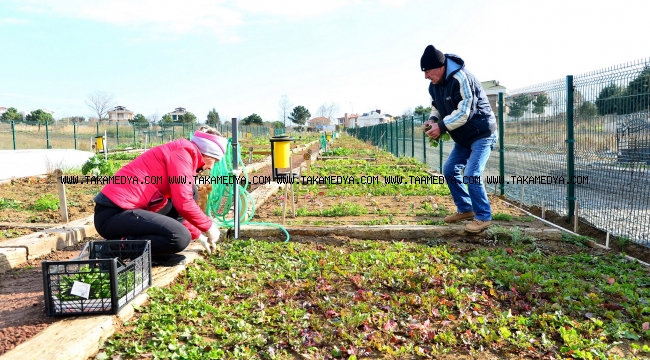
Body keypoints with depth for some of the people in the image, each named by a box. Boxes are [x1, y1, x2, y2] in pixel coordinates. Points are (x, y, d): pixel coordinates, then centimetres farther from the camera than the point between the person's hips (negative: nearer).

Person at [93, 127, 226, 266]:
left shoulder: (182, 153, 19)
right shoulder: (182, 152, -10)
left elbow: (182, 200, 26)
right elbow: (183, 203, -18)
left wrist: (199, 235, 27)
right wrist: (209, 226, -3)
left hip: (125, 208, 10)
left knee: (190, 192, 12)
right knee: (180, 237, -22)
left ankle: (155, 252, 8)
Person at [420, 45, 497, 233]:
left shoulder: (461, 79, -27)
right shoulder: (434, 84, -1)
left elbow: (464, 113, -30)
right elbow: (437, 106, 13)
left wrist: (442, 126, -28)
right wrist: (432, 119, -7)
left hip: (482, 133, -9)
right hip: (463, 136, 9)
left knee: (471, 174, -16)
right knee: (450, 170, 9)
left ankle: (483, 217, -1)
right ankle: (465, 209, 22)